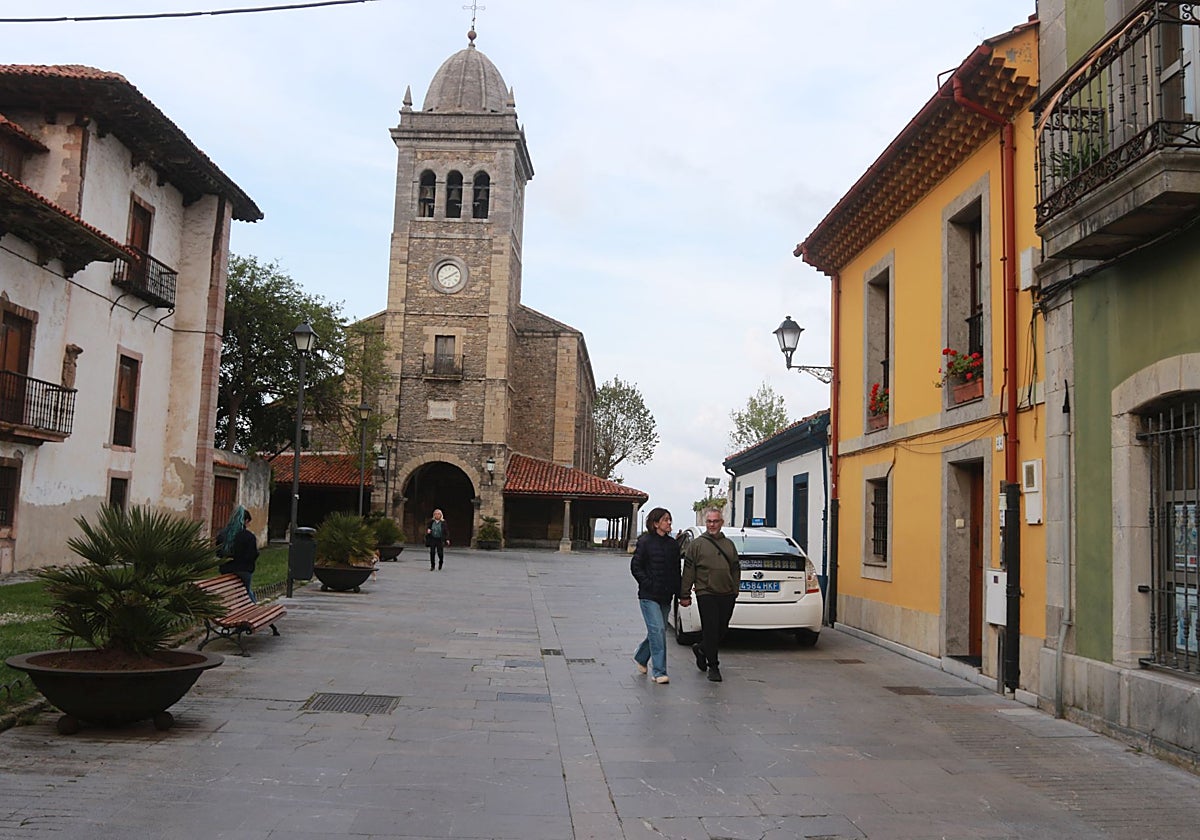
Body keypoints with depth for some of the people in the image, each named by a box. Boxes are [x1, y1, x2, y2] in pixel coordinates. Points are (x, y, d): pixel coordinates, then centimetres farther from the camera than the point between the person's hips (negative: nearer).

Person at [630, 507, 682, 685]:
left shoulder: (673, 544, 11)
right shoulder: (645, 542, -6)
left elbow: (676, 570, 15)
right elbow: (635, 566, -5)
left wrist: (678, 591, 5)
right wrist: (649, 584, -12)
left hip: (665, 597, 6)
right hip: (649, 596, -6)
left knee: (657, 631, 12)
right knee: (657, 630, -12)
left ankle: (640, 657, 37)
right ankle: (659, 672, -7)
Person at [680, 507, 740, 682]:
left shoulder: (729, 544, 15)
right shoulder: (696, 544, 2)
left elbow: (736, 569, 20)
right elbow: (688, 571, -1)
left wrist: (735, 592, 14)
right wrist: (685, 595, -4)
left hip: (727, 595, 5)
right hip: (706, 594, -4)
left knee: (722, 630, 7)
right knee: (710, 630, -5)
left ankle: (701, 649, 33)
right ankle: (713, 667, 5)